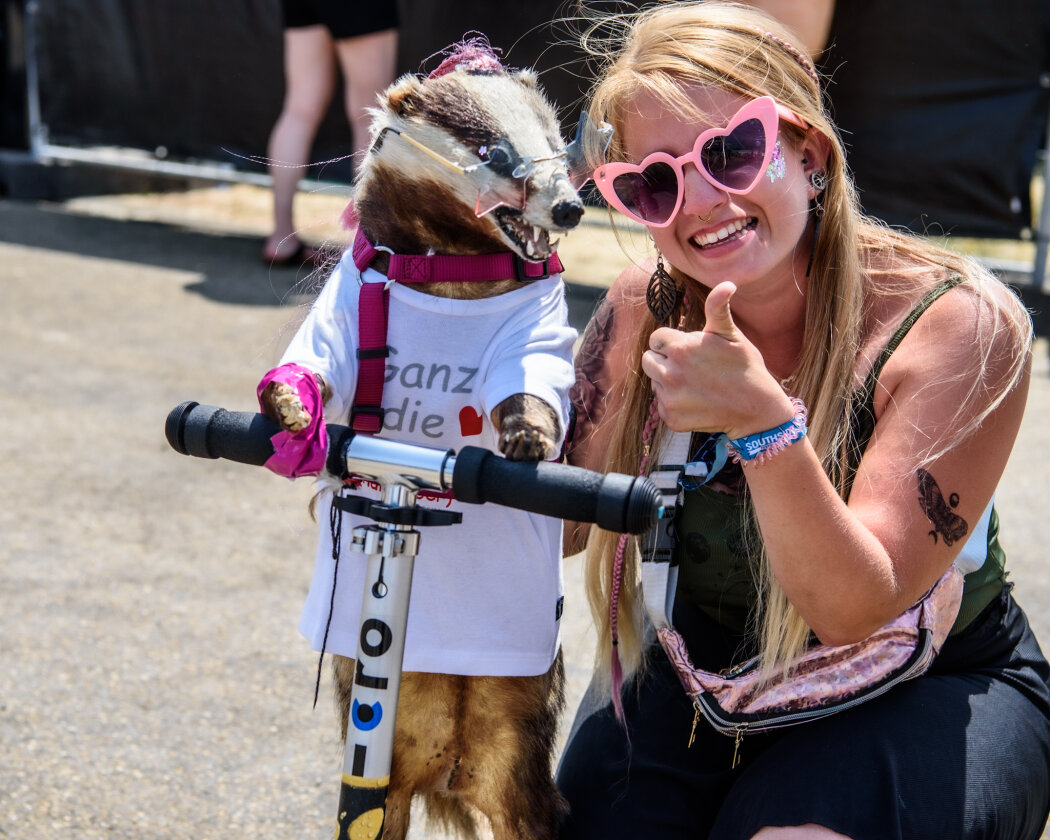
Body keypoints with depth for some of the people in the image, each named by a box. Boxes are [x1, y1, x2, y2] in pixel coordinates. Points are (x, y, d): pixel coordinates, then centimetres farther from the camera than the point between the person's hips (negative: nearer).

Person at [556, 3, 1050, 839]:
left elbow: (853, 612, -26)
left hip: (928, 687, -3)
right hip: (707, 661, 4)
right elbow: (554, 524, -7)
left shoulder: (962, 323, -23)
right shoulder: (648, 307, -10)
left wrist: (767, 425, -43)